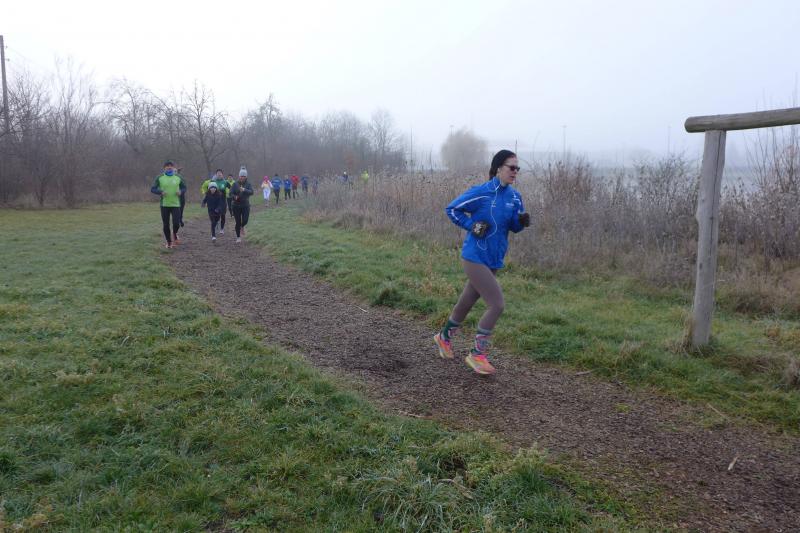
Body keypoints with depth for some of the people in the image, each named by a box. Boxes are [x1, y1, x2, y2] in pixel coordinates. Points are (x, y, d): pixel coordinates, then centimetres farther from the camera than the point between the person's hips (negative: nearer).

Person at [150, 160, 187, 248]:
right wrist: (160, 192, -17)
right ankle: (169, 242, 22)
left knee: (176, 224, -10)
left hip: (176, 204, 0)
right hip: (164, 205, 0)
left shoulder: (178, 178, 5)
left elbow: (184, 187, 15)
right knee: (166, 225, 5)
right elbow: (152, 189, 2)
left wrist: (181, 192, -8)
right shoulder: (160, 178, 1)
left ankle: (174, 234, 24)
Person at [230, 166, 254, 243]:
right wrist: (235, 197, -27)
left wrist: (244, 190, -36)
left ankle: (242, 227, 24)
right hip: (236, 206, 0)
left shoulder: (248, 184, -1)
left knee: (245, 220, -13)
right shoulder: (235, 184, -1)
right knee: (238, 222, 1)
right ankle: (238, 237, 19)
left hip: (245, 205, 0)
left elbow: (251, 192, -17)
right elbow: (231, 194, -5)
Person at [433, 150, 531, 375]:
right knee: (497, 305, -13)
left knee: (467, 302, 20)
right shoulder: (481, 193, -14)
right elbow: (452, 209, -4)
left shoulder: (514, 197, 4)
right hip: (475, 258, -7)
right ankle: (477, 354, 2)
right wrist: (471, 225, -14)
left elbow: (514, 226, 12)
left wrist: (522, 221, -10)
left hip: (493, 261, 7)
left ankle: (444, 337, 44)